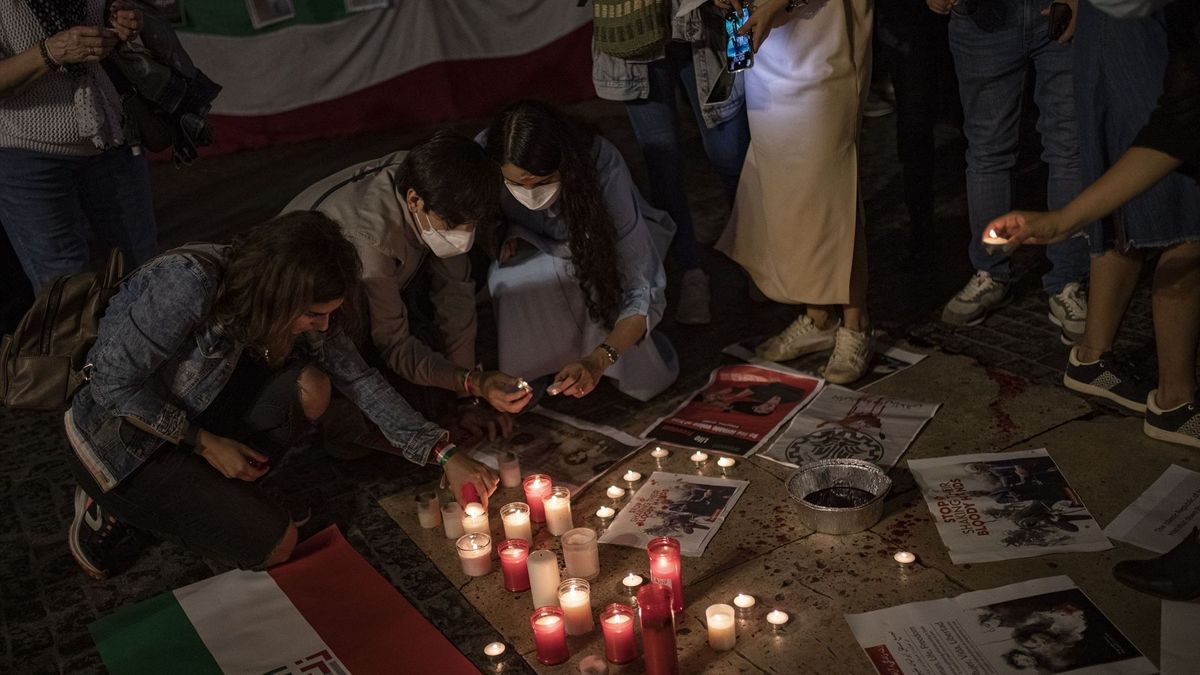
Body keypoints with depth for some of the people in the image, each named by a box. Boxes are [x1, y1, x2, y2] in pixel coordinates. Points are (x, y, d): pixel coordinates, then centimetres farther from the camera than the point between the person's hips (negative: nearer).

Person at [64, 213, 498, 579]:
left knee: (310, 388, -18)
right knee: (275, 544, -13)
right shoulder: (188, 284, -34)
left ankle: (209, 494, 0)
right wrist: (205, 443, -21)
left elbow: (360, 379, -9)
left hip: (195, 412, 6)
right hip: (121, 440, -6)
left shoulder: (299, 305, -13)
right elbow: (112, 383, -26)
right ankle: (115, 507, 4)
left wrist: (444, 455, -15)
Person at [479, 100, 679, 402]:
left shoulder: (602, 167, -39)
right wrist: (509, 234, -26)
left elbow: (643, 291, -39)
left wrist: (597, 361, -53)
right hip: (538, 245, 3)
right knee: (510, 281, -31)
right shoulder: (482, 157, -30)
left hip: (603, 246, -3)